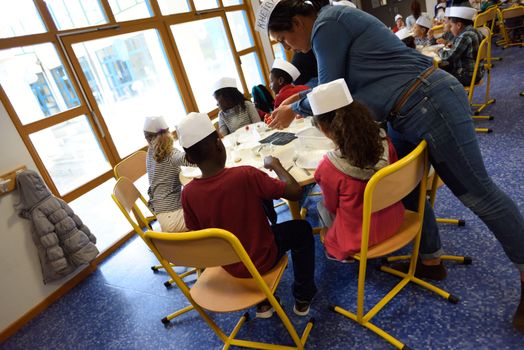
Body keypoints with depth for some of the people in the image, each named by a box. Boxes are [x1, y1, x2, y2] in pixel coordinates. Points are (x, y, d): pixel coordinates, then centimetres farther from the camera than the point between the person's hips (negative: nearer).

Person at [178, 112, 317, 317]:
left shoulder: (188, 193, -17)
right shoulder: (246, 175, -29)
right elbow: (295, 192, -19)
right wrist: (276, 165, -4)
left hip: (229, 266, 4)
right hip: (262, 259, -3)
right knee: (302, 229, 20)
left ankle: (263, 302, 37)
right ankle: (303, 297, 29)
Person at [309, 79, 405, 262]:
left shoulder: (328, 167, -29)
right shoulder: (384, 142, -16)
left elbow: (332, 206, -9)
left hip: (360, 238, -4)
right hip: (394, 221, 5)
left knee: (322, 206, 21)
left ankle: (338, 251, 27)